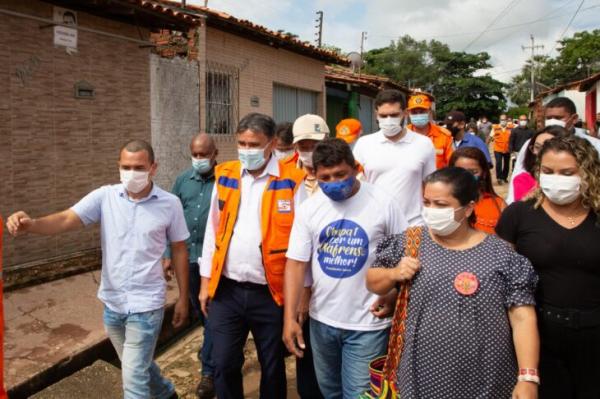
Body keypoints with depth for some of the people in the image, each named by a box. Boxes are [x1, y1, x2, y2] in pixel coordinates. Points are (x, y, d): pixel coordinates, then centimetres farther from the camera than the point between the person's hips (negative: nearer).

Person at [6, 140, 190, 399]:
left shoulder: (170, 204, -9)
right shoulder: (105, 196, -6)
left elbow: (179, 251, -1)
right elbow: (66, 220, -17)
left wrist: (183, 298, 2)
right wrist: (31, 224, -38)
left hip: (146, 303, -4)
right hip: (112, 302, 4)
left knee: (133, 377, -2)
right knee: (137, 365, 25)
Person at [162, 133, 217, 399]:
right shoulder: (182, 181, 7)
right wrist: (168, 254, 7)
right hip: (188, 257, 6)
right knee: (199, 311, 20)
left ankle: (208, 371, 11)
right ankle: (214, 349, 44)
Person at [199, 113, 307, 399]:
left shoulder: (291, 180, -8)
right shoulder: (225, 176, 4)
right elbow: (212, 232, 8)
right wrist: (206, 281, 8)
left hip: (271, 293, -3)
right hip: (226, 290, 3)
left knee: (272, 367, 16)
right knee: (224, 365, 12)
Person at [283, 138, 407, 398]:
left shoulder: (382, 203, -10)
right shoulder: (308, 208, -4)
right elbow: (296, 263, -5)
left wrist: (394, 296, -13)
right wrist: (290, 317, -11)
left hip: (367, 322, -3)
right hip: (322, 319, 4)